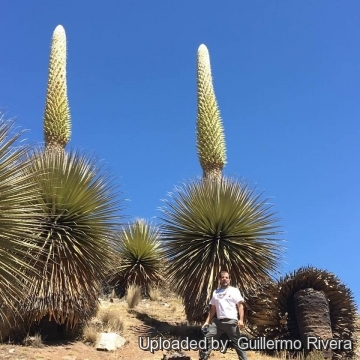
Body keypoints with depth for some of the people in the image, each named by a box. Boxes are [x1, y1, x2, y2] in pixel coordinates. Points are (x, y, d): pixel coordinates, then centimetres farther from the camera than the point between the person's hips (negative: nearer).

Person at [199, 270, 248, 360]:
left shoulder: (234, 290, 5)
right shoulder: (215, 292, 16)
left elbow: (240, 306, -2)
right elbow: (213, 309, 18)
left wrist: (241, 320, -14)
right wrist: (207, 322, 10)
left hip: (231, 321, -4)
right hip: (218, 321, 4)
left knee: (237, 344, 0)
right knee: (207, 339, -1)